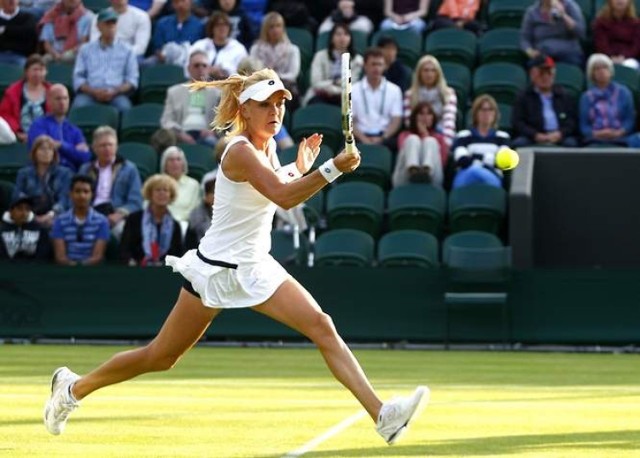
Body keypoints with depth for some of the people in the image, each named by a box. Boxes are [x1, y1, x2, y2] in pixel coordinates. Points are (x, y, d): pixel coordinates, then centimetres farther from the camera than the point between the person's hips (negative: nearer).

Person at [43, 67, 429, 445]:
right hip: (217, 269, -7)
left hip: (255, 269, 7)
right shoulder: (240, 151, -22)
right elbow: (283, 197, -37)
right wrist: (332, 169, -46)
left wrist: (301, 166, 11)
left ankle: (382, 415, -19)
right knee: (160, 357, 6)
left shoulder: (268, 146, 4)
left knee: (322, 326, -11)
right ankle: (74, 387, 28)